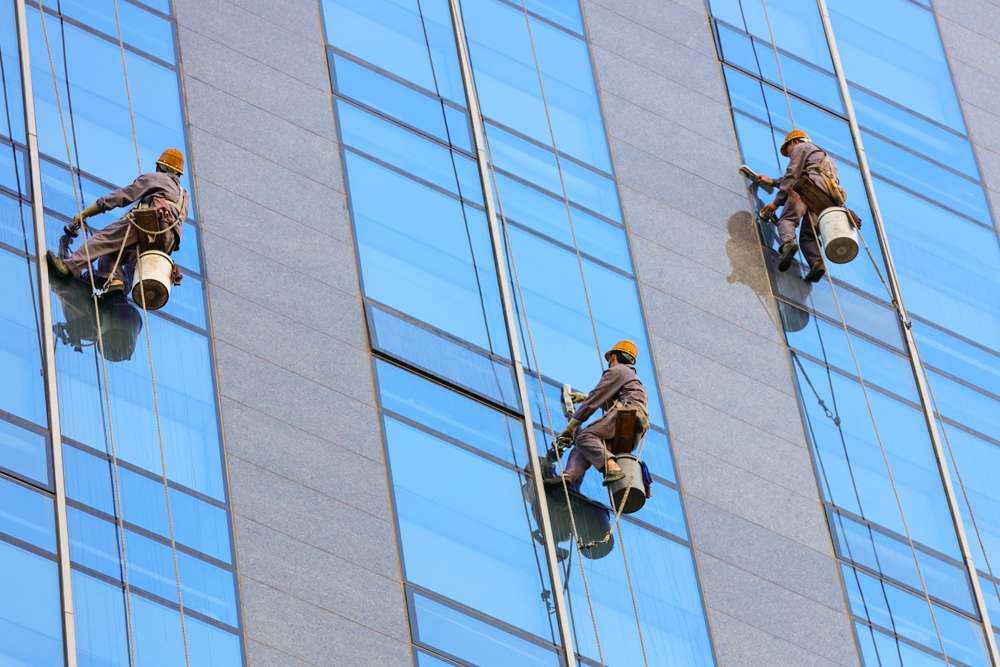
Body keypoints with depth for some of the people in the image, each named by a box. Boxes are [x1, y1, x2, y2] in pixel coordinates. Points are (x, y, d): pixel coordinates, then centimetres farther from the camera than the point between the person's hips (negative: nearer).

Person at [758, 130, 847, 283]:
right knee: (807, 235, -2)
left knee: (787, 219, -14)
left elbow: (791, 176, 5)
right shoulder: (824, 156, 44)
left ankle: (787, 244, -48)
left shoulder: (800, 147, 19)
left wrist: (777, 202, 1)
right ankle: (817, 262, -32)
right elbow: (795, 180, 49)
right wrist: (772, 181, 57)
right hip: (829, 196, 6)